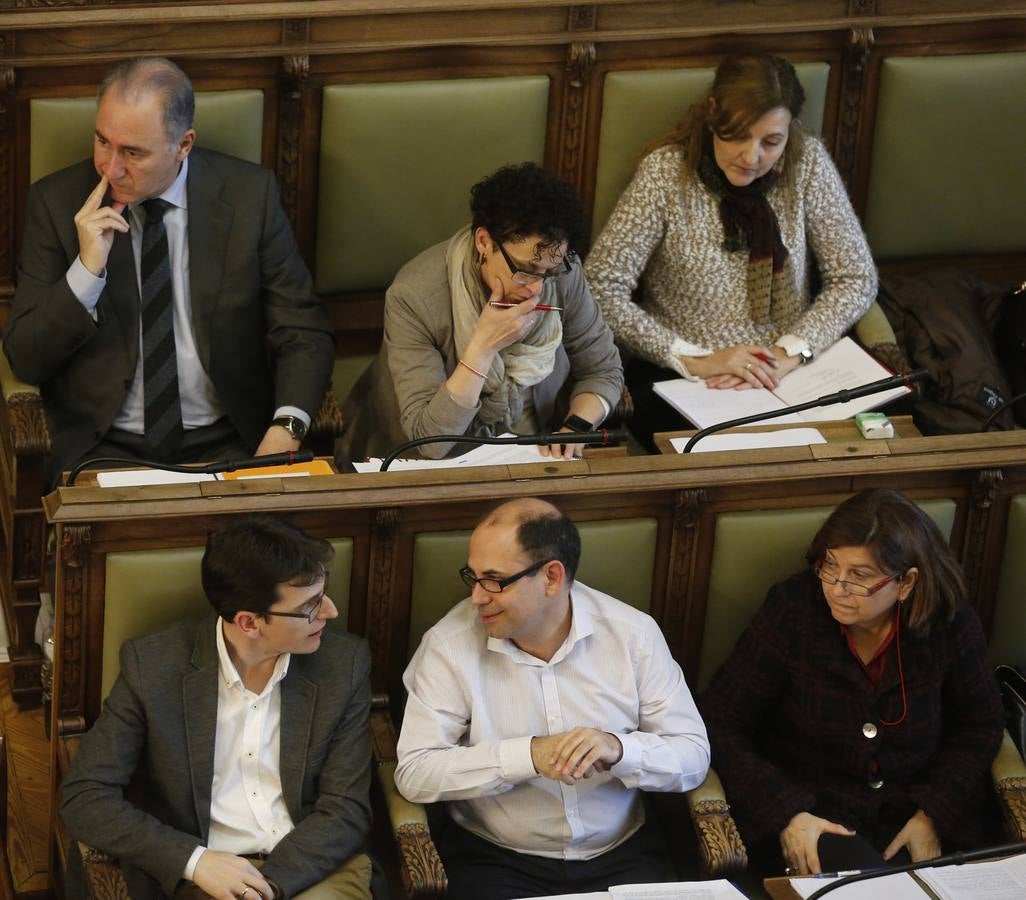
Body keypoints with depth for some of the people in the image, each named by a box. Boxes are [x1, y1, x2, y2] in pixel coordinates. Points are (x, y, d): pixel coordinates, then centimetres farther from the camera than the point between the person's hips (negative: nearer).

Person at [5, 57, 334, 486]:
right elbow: (25, 360, -3)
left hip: (227, 444, 1)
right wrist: (87, 269, -19)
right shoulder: (57, 202, -3)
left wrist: (284, 429, -18)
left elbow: (305, 333, 1)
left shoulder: (248, 195, -3)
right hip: (104, 447, 0)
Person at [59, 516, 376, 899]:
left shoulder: (343, 663, -2)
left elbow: (346, 809, 0)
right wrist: (194, 860, -17)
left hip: (313, 868, 1)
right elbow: (83, 797, -5)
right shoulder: (153, 666, -6)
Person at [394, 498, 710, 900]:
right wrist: (528, 755, -25)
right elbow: (414, 772, -14)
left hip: (619, 856, 2)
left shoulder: (633, 633, -3)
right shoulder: (449, 645, -8)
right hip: (494, 861, -2)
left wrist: (618, 749, -23)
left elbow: (693, 756, -2)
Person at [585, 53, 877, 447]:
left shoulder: (807, 163, -1)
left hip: (787, 370, 3)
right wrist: (695, 359, -20)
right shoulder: (665, 172, -9)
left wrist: (790, 353, -14)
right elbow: (600, 290, -13)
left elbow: (856, 278, 1)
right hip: (678, 377, -3)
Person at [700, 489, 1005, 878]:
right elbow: (719, 723, -9)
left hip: (911, 812, 3)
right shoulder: (792, 611, -12)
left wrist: (933, 814, -7)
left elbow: (981, 725, 8)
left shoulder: (949, 624, -7)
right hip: (808, 809, -2)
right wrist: (785, 813, -20)